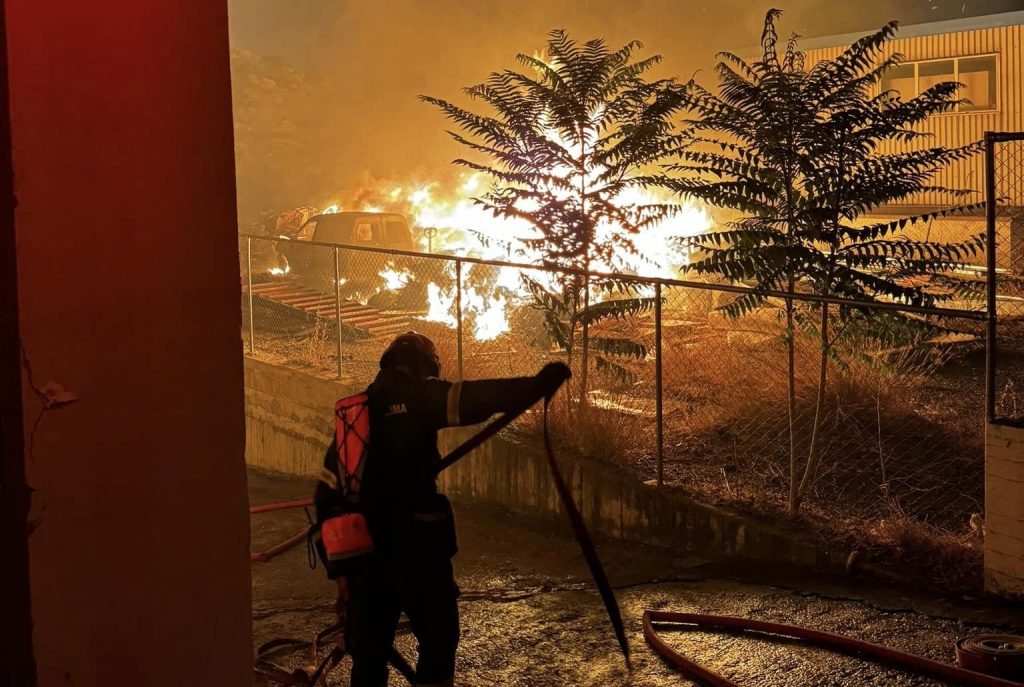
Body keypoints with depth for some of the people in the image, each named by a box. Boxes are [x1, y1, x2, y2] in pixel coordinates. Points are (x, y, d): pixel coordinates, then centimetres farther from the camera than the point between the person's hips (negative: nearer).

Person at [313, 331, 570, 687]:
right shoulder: (417, 396, -4)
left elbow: (327, 495, 12)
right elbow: (472, 400, -23)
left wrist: (338, 567, 16)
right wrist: (538, 384, -23)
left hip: (363, 552, 5)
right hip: (416, 549, -5)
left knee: (368, 653, 15)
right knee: (439, 640, 12)